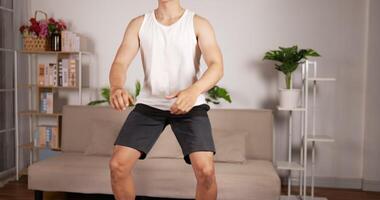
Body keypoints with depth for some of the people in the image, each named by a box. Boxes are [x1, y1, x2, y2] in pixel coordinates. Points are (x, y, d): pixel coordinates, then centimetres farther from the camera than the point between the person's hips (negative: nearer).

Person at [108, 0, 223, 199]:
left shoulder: (198, 24, -4)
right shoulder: (138, 24, 2)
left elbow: (216, 65, -17)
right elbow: (120, 62, -9)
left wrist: (194, 90, -39)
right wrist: (116, 87, -33)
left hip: (190, 104, -2)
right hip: (149, 103, 2)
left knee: (205, 169, -19)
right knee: (118, 164, -9)